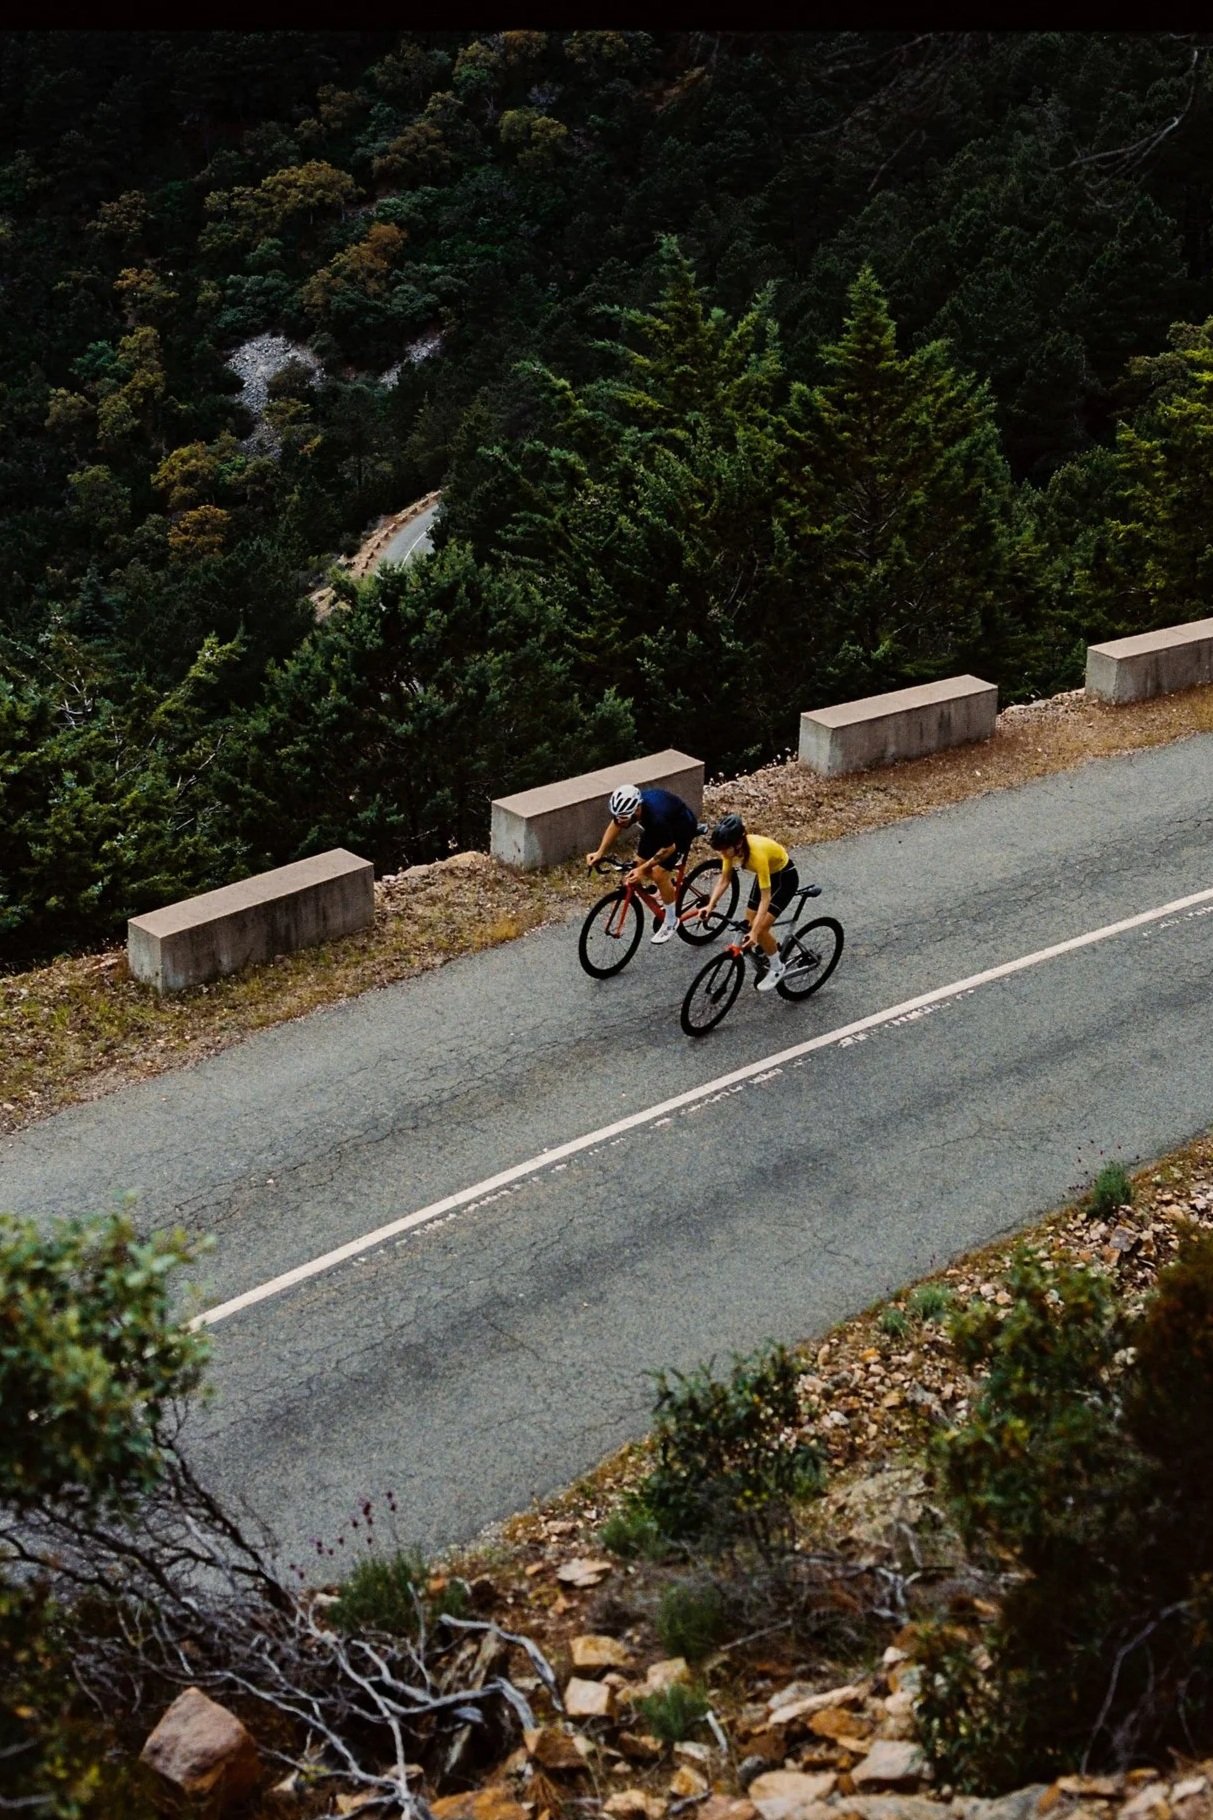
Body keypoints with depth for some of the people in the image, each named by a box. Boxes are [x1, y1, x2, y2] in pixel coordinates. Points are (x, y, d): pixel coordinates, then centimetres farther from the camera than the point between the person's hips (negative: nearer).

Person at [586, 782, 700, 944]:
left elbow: (668, 848, -28)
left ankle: (670, 921, 7)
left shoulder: (656, 817, -44)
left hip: (682, 828, -7)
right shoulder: (625, 806, -26)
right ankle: (668, 884, 33)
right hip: (660, 827, 7)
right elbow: (615, 826, -5)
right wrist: (599, 852, -13)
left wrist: (643, 869, -32)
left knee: (659, 874, -13)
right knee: (640, 862, 3)